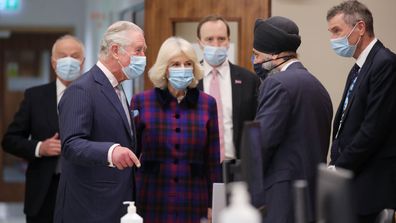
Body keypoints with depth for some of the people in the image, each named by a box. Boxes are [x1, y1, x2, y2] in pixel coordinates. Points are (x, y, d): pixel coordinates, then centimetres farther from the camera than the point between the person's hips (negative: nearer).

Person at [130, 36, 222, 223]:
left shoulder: (207, 103, 4)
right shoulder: (141, 102, 0)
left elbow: (213, 161, 6)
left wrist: (213, 205, 4)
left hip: (193, 205, 1)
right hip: (151, 204, -1)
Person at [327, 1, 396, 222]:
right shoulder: (359, 68, 17)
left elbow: (373, 129, -18)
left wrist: (338, 169, -13)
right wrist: (335, 165, 4)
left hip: (371, 186, -9)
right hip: (352, 181, 9)